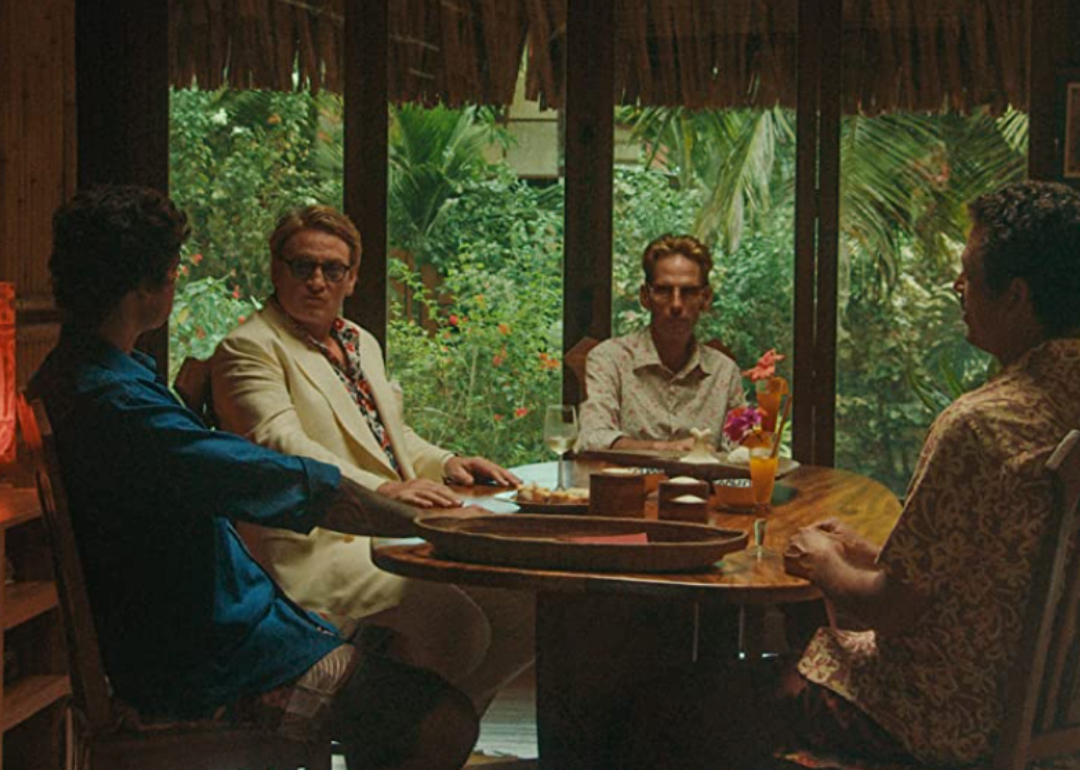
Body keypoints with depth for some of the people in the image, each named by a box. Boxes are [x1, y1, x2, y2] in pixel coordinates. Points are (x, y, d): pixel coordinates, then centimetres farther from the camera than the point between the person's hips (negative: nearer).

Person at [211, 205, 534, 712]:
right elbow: (280, 444, -19)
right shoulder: (250, 348, -4)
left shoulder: (362, 343, 24)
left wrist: (445, 464, 9)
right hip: (319, 546, -8)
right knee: (453, 623, -29)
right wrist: (381, 489, -32)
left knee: (524, 608, -8)